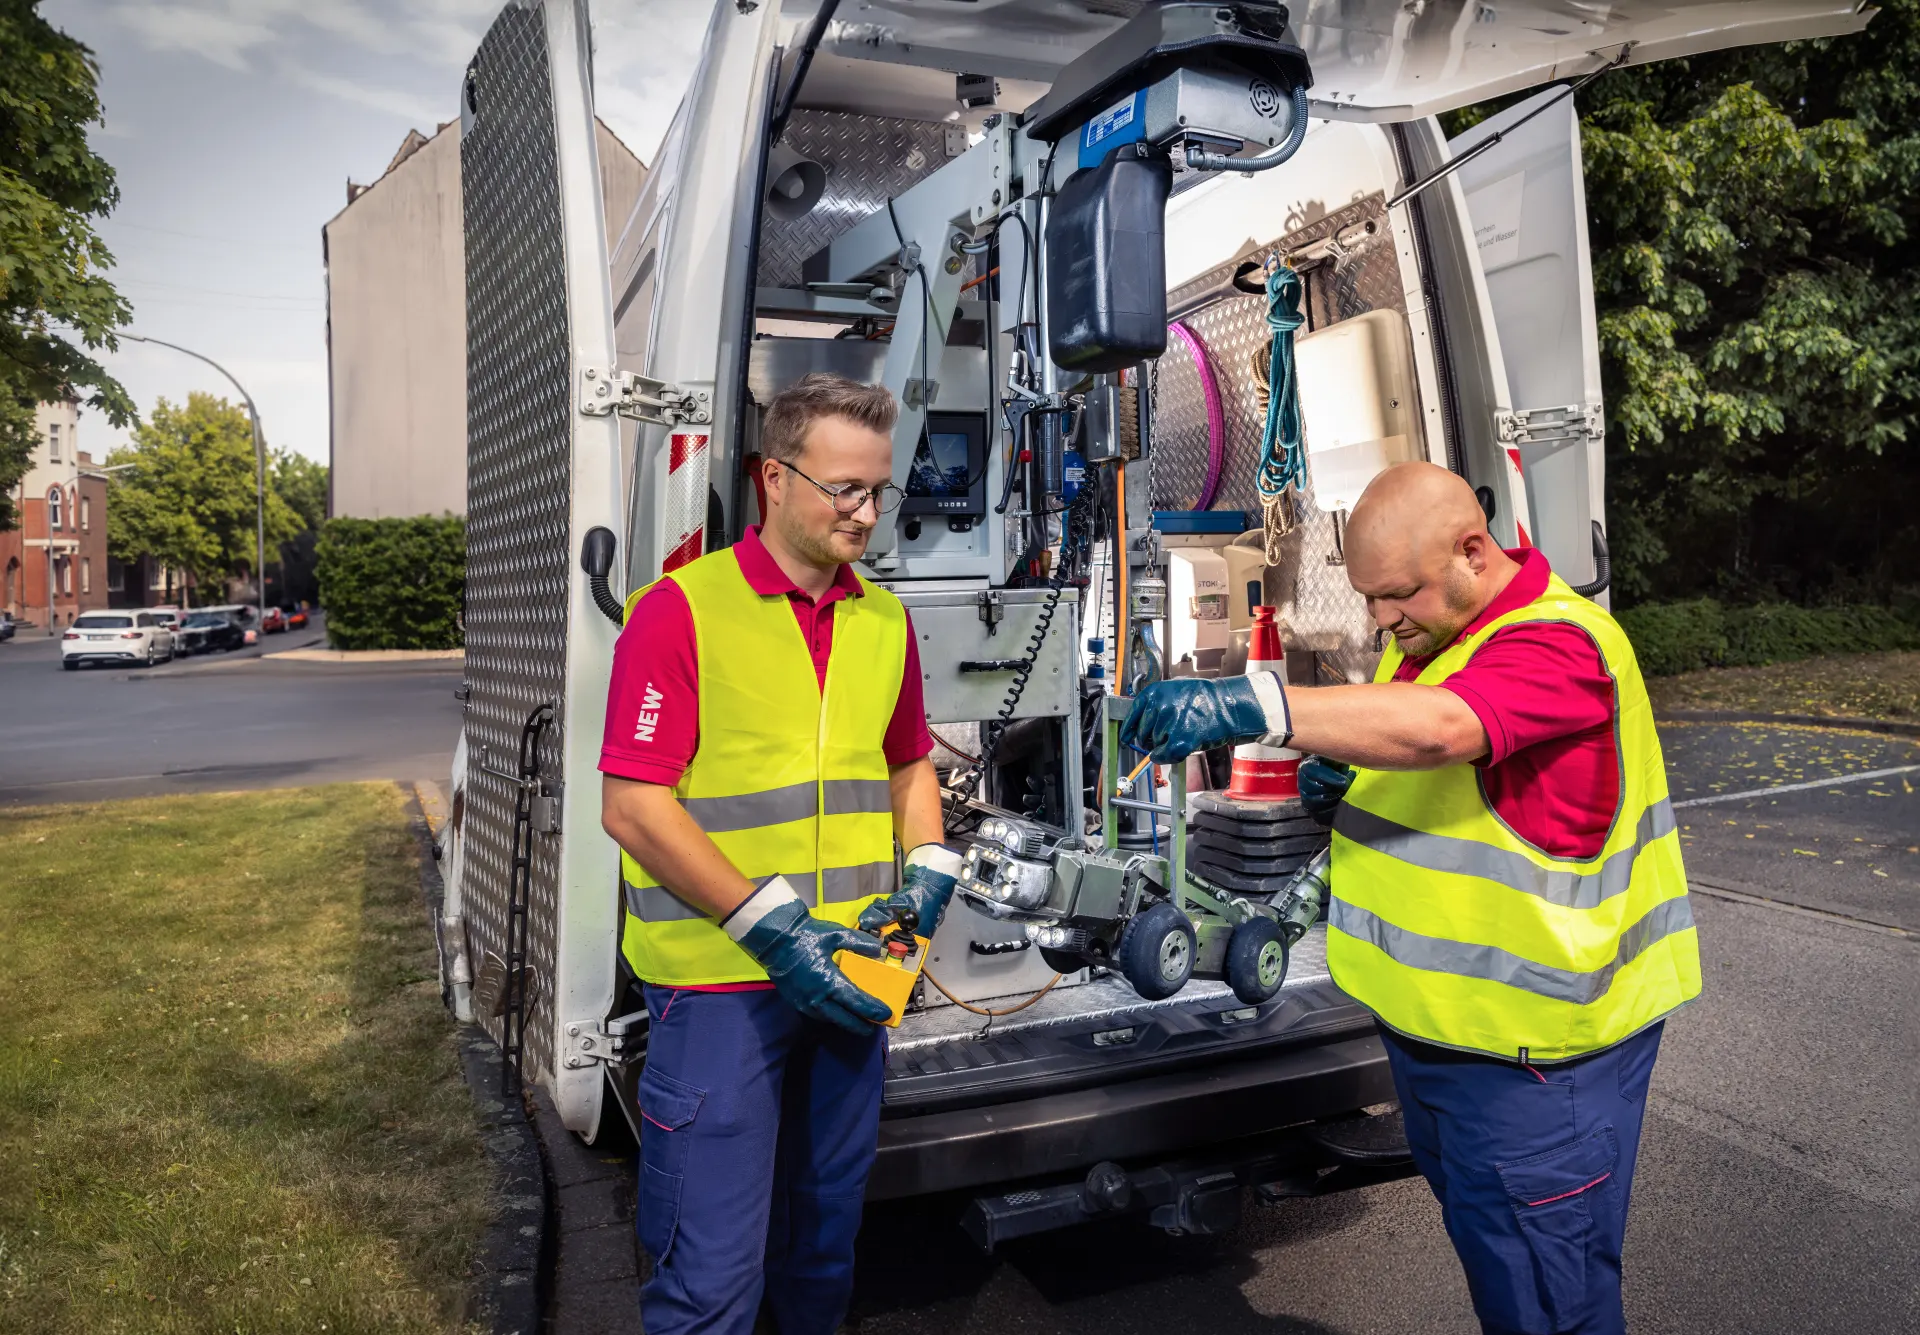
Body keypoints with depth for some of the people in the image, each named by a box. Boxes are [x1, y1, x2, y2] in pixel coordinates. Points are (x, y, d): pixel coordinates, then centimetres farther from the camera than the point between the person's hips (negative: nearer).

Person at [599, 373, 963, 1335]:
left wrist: (927, 873, 0)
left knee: (825, 1239, 21)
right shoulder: (681, 610, -11)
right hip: (720, 981, -5)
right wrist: (774, 929, -19)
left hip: (849, 979, 6)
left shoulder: (885, 621, 8)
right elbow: (633, 806, -15)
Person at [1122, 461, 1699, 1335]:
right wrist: (1341, 774, -3)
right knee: (1484, 1254, 25)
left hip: (1534, 1051, -9)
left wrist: (1247, 705, -49)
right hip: (1437, 1021, 9)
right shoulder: (1429, 633, 9)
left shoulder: (1560, 645, -22)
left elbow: (1435, 729, -42)